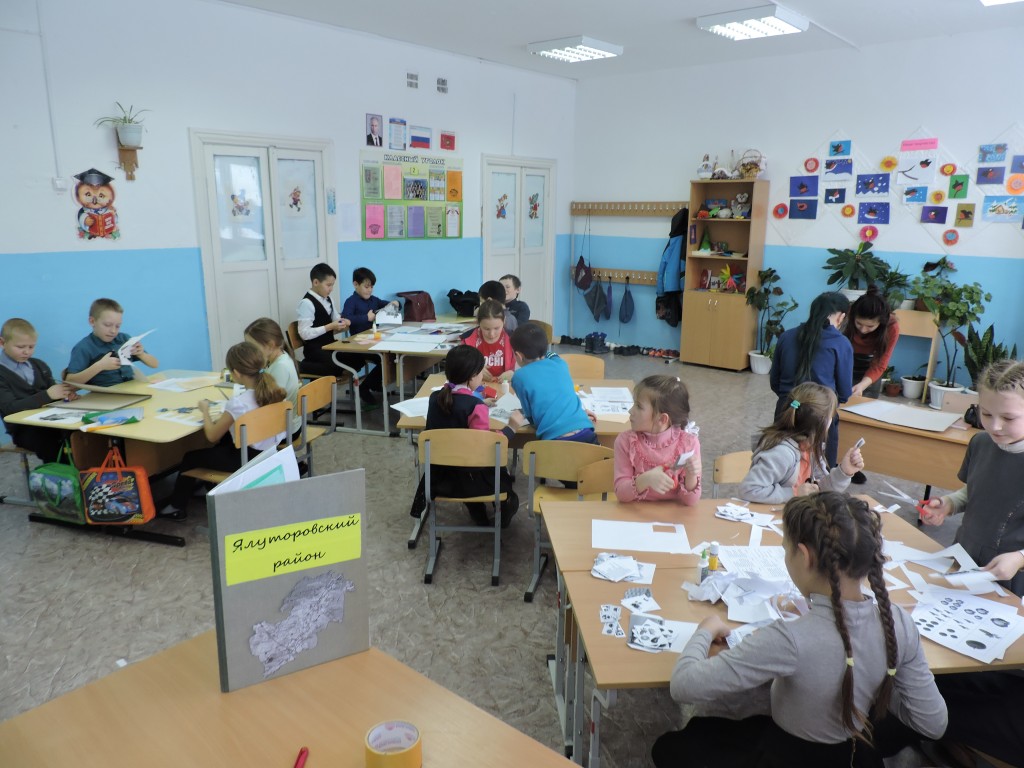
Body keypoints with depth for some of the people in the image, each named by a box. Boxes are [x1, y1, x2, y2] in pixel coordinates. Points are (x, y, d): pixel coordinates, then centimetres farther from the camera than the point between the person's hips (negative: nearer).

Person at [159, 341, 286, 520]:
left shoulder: (237, 403, -26)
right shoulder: (273, 391, -7)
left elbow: (212, 436, -11)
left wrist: (205, 411, 3)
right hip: (272, 451, 7)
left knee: (190, 457, 16)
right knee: (225, 436, 34)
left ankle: (177, 507, 34)